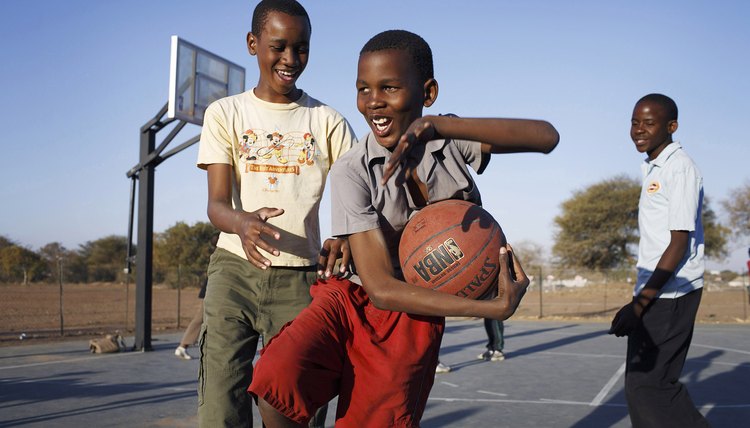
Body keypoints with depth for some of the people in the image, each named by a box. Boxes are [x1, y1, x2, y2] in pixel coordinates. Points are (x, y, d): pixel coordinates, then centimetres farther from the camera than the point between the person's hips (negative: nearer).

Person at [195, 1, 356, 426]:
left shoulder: (327, 121, 6)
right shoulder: (226, 113, 6)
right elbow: (217, 203, -4)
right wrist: (242, 223, -28)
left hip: (300, 279, 0)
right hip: (235, 269, 0)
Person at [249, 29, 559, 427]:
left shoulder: (453, 140, -6)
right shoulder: (351, 171, -15)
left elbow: (546, 137, -23)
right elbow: (381, 288, -19)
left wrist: (439, 125, -34)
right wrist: (494, 307, -25)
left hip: (413, 319, 2)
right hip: (352, 298, -2)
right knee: (275, 384, -29)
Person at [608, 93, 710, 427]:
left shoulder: (680, 168, -13)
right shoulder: (651, 167, 14)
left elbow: (679, 243, -18)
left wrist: (639, 304, -20)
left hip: (670, 294, -9)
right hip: (654, 292, 9)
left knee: (648, 384, -8)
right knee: (641, 383, 11)